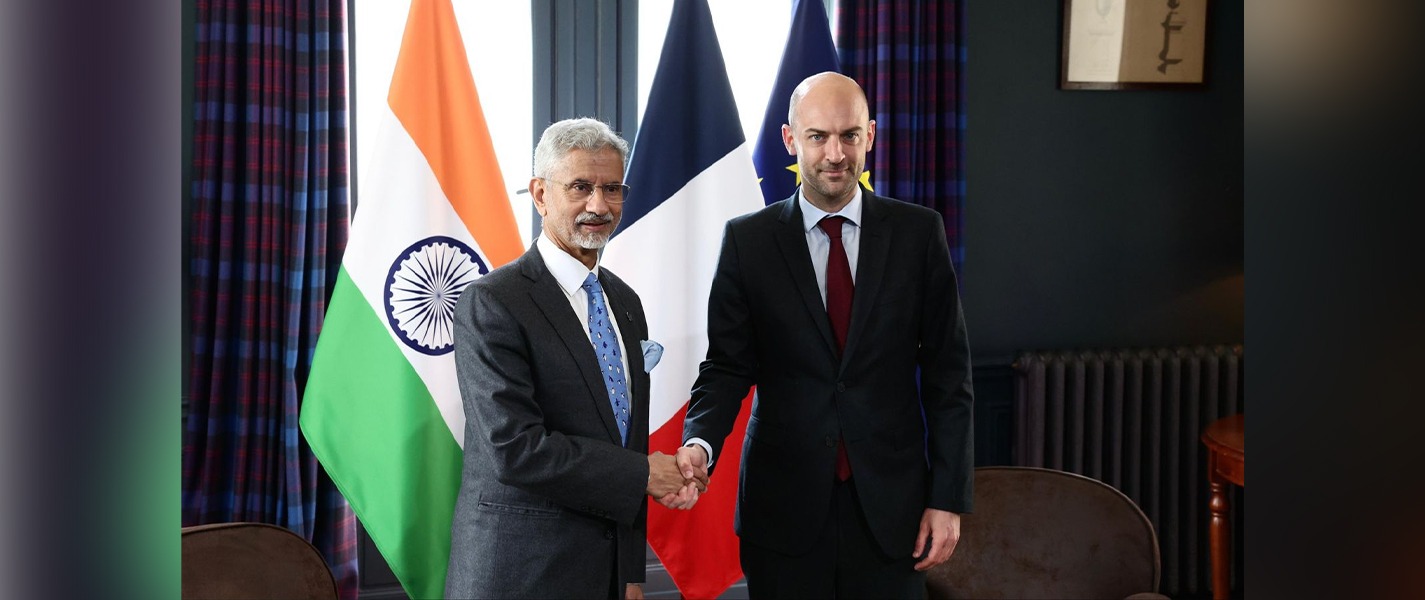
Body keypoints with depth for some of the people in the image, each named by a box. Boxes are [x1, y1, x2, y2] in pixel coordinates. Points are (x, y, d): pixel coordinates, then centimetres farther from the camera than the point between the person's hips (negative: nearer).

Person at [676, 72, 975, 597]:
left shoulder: (918, 232, 1)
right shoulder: (746, 240, 0)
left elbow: (947, 372, 1)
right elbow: (727, 365, -1)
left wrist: (948, 496, -2)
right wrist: (700, 444, -21)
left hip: (891, 508, 1)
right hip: (784, 508, 0)